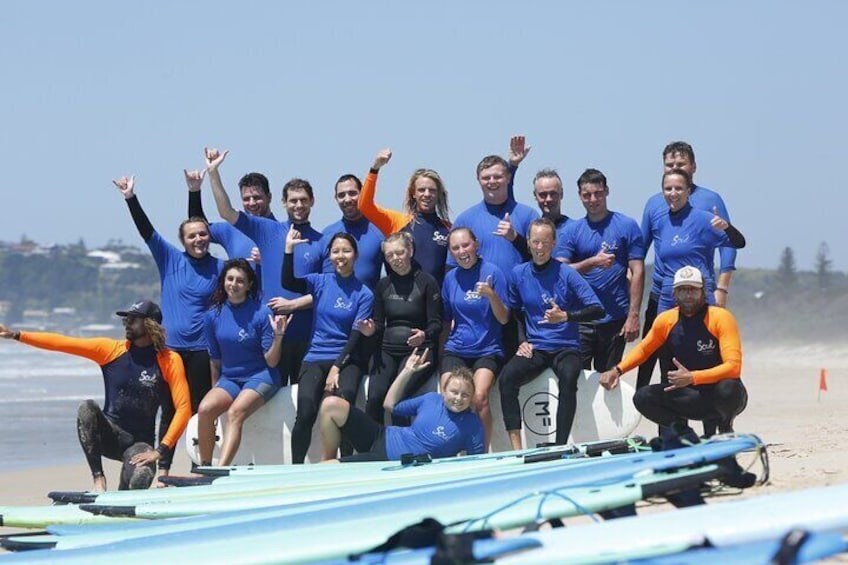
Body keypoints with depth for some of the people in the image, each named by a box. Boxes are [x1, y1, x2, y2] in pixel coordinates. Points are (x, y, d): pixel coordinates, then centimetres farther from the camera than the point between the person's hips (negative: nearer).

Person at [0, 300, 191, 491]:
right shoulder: (111, 349, 0)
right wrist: (16, 335, -11)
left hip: (140, 444, -2)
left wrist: (160, 450, -17)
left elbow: (183, 408, -10)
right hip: (109, 436, 2)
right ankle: (98, 478, -22)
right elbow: (63, 343, -3)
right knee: (87, 408, -29)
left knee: (140, 479, -34)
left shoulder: (169, 360, -6)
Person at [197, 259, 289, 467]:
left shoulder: (261, 313, -8)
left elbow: (271, 362, -8)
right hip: (229, 378, 4)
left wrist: (278, 336, -24)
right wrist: (216, 391, 16)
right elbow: (215, 361, 14)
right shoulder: (213, 316, 3)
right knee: (204, 409, -25)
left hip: (261, 377, -4)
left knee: (235, 413, -31)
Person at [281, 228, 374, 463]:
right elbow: (288, 283, -9)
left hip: (347, 360, -1)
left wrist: (337, 368, -11)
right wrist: (289, 249, -18)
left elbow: (356, 337, -3)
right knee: (305, 412, -22)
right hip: (315, 358, 1)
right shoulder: (320, 282, 9)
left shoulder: (364, 294, 3)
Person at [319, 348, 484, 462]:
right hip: (385, 438, 6)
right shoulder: (432, 399, 2)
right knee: (331, 405, -5)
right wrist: (407, 372, 6)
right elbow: (391, 404, 14)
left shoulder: (472, 425, -14)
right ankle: (329, 458, 10)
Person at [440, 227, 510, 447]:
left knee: (479, 397, -27)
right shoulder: (450, 278, 8)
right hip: (455, 350, 3)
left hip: (488, 349, -3)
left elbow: (504, 319, -6)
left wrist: (491, 295, -22)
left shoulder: (492, 272, -3)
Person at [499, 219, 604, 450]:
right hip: (534, 349, 3)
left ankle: (561, 447, -35)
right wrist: (522, 341, 7)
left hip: (566, 348, -3)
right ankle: (516, 449, -28)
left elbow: (597, 310, -8)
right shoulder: (518, 274, 6)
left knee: (568, 378, -37)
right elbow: (514, 311, 21)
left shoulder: (566, 274, -4)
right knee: (506, 378, -28)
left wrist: (565, 316, -22)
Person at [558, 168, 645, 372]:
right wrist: (593, 262, -16)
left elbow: (637, 273, -2)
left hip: (615, 318, -1)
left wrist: (633, 315, -9)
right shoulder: (572, 231, 6)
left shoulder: (627, 226, 1)